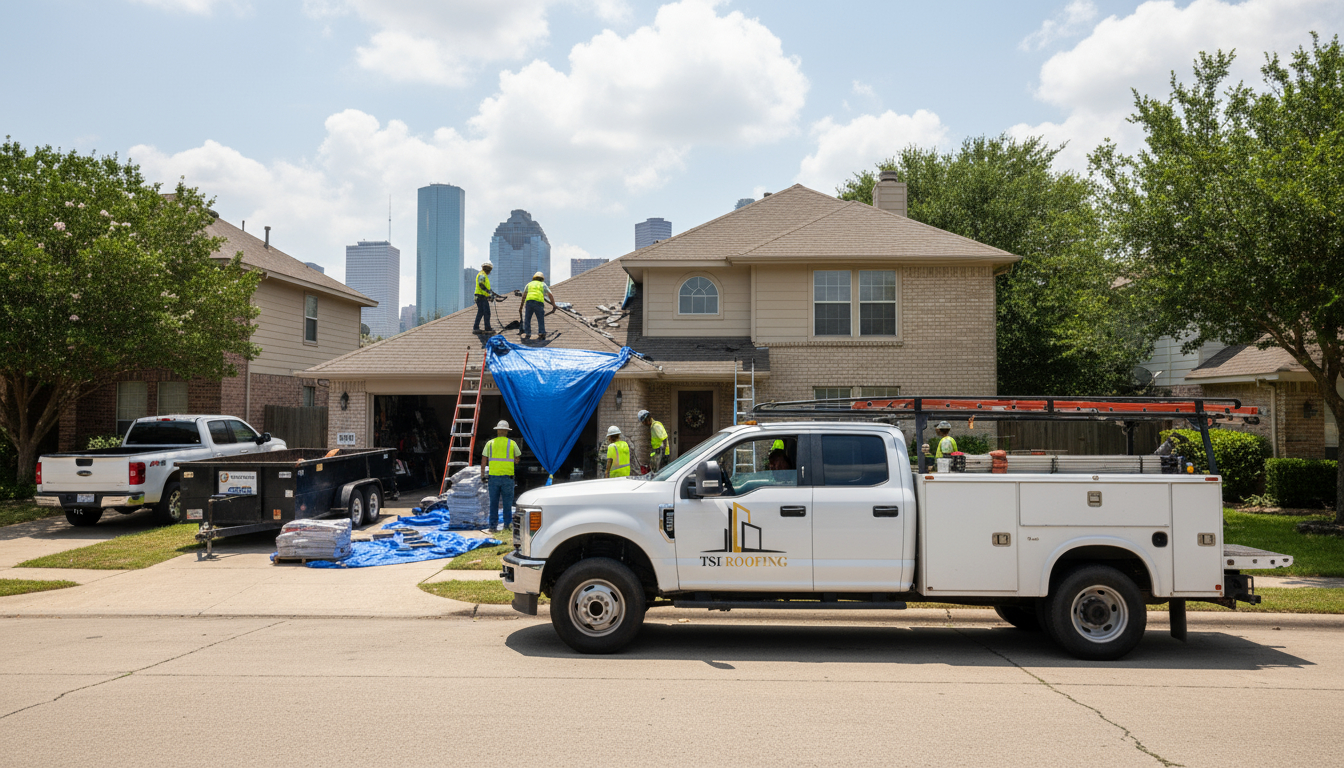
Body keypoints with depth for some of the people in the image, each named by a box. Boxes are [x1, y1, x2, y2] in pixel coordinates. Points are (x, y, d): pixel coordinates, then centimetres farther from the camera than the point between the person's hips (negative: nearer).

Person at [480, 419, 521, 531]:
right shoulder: (512, 443, 1)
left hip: (493, 476, 2)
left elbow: (483, 461, 5)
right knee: (507, 502, 3)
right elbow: (517, 459, 11)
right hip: (507, 477, -2)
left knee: (494, 502, 8)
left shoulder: (490, 443, 5)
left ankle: (493, 524, 9)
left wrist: (482, 476, 11)